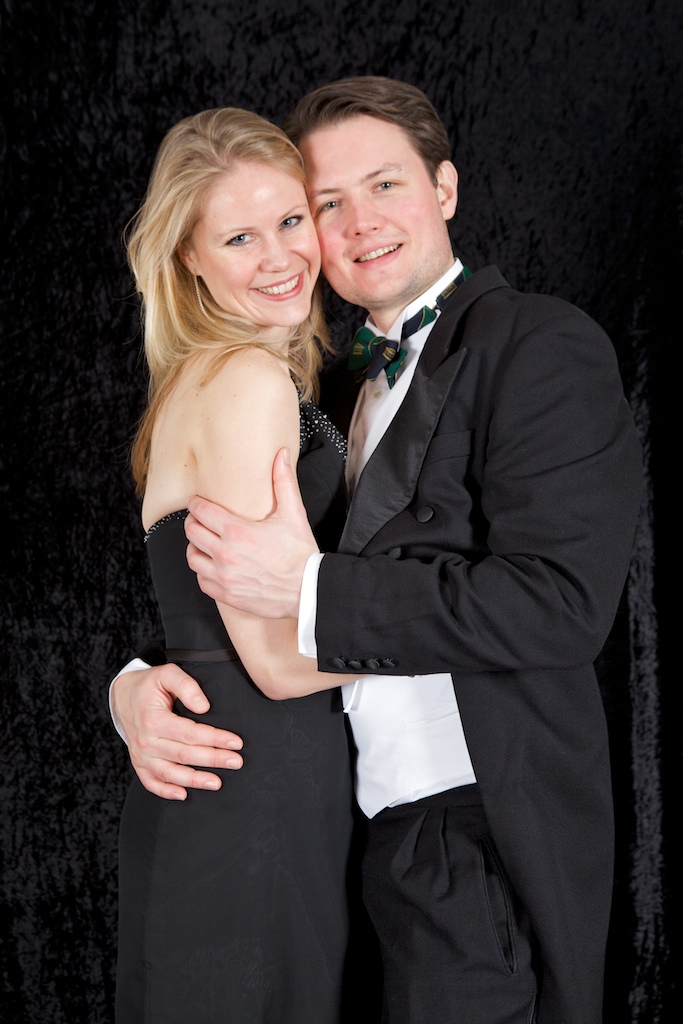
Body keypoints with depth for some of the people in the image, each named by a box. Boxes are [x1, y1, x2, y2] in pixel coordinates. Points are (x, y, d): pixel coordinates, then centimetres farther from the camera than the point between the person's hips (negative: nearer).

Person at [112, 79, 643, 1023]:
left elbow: (560, 603, -22)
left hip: (482, 848, -7)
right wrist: (136, 681, -5)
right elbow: (219, 566, 15)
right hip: (376, 836, 7)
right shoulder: (353, 378, 14)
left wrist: (311, 590, -23)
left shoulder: (541, 345, -10)